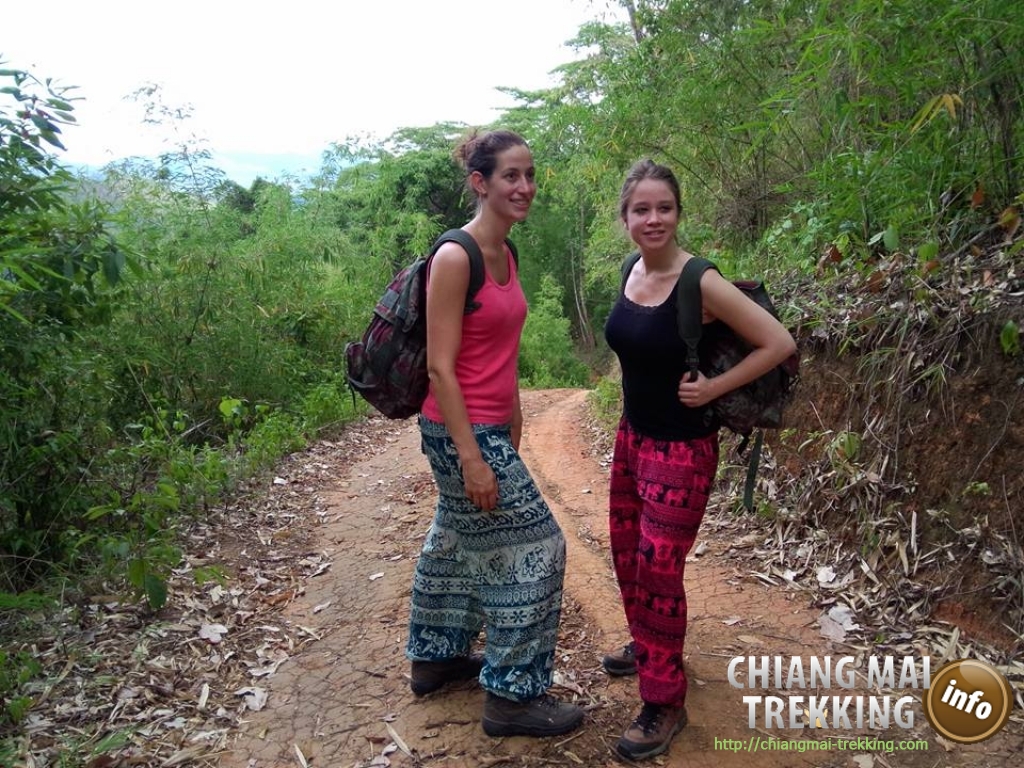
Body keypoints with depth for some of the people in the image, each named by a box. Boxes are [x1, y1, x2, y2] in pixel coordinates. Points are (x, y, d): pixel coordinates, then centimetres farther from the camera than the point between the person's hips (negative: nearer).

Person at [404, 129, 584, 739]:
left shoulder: (506, 254, 8)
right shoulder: (455, 258, -18)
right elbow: (440, 367, -20)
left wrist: (515, 420, 19)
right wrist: (473, 459, -21)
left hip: (491, 425, 9)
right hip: (462, 431, -9)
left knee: (459, 540, 21)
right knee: (532, 548, -1)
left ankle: (436, 657, 41)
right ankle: (513, 695, 15)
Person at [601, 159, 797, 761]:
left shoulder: (701, 282, -21)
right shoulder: (632, 271, 0)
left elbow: (780, 343, -18)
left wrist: (712, 388, -17)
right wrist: (635, 424, 9)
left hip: (683, 447, -7)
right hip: (633, 435, 7)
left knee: (658, 568, -3)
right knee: (626, 551, 19)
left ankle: (666, 705, 16)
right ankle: (647, 648, 44)